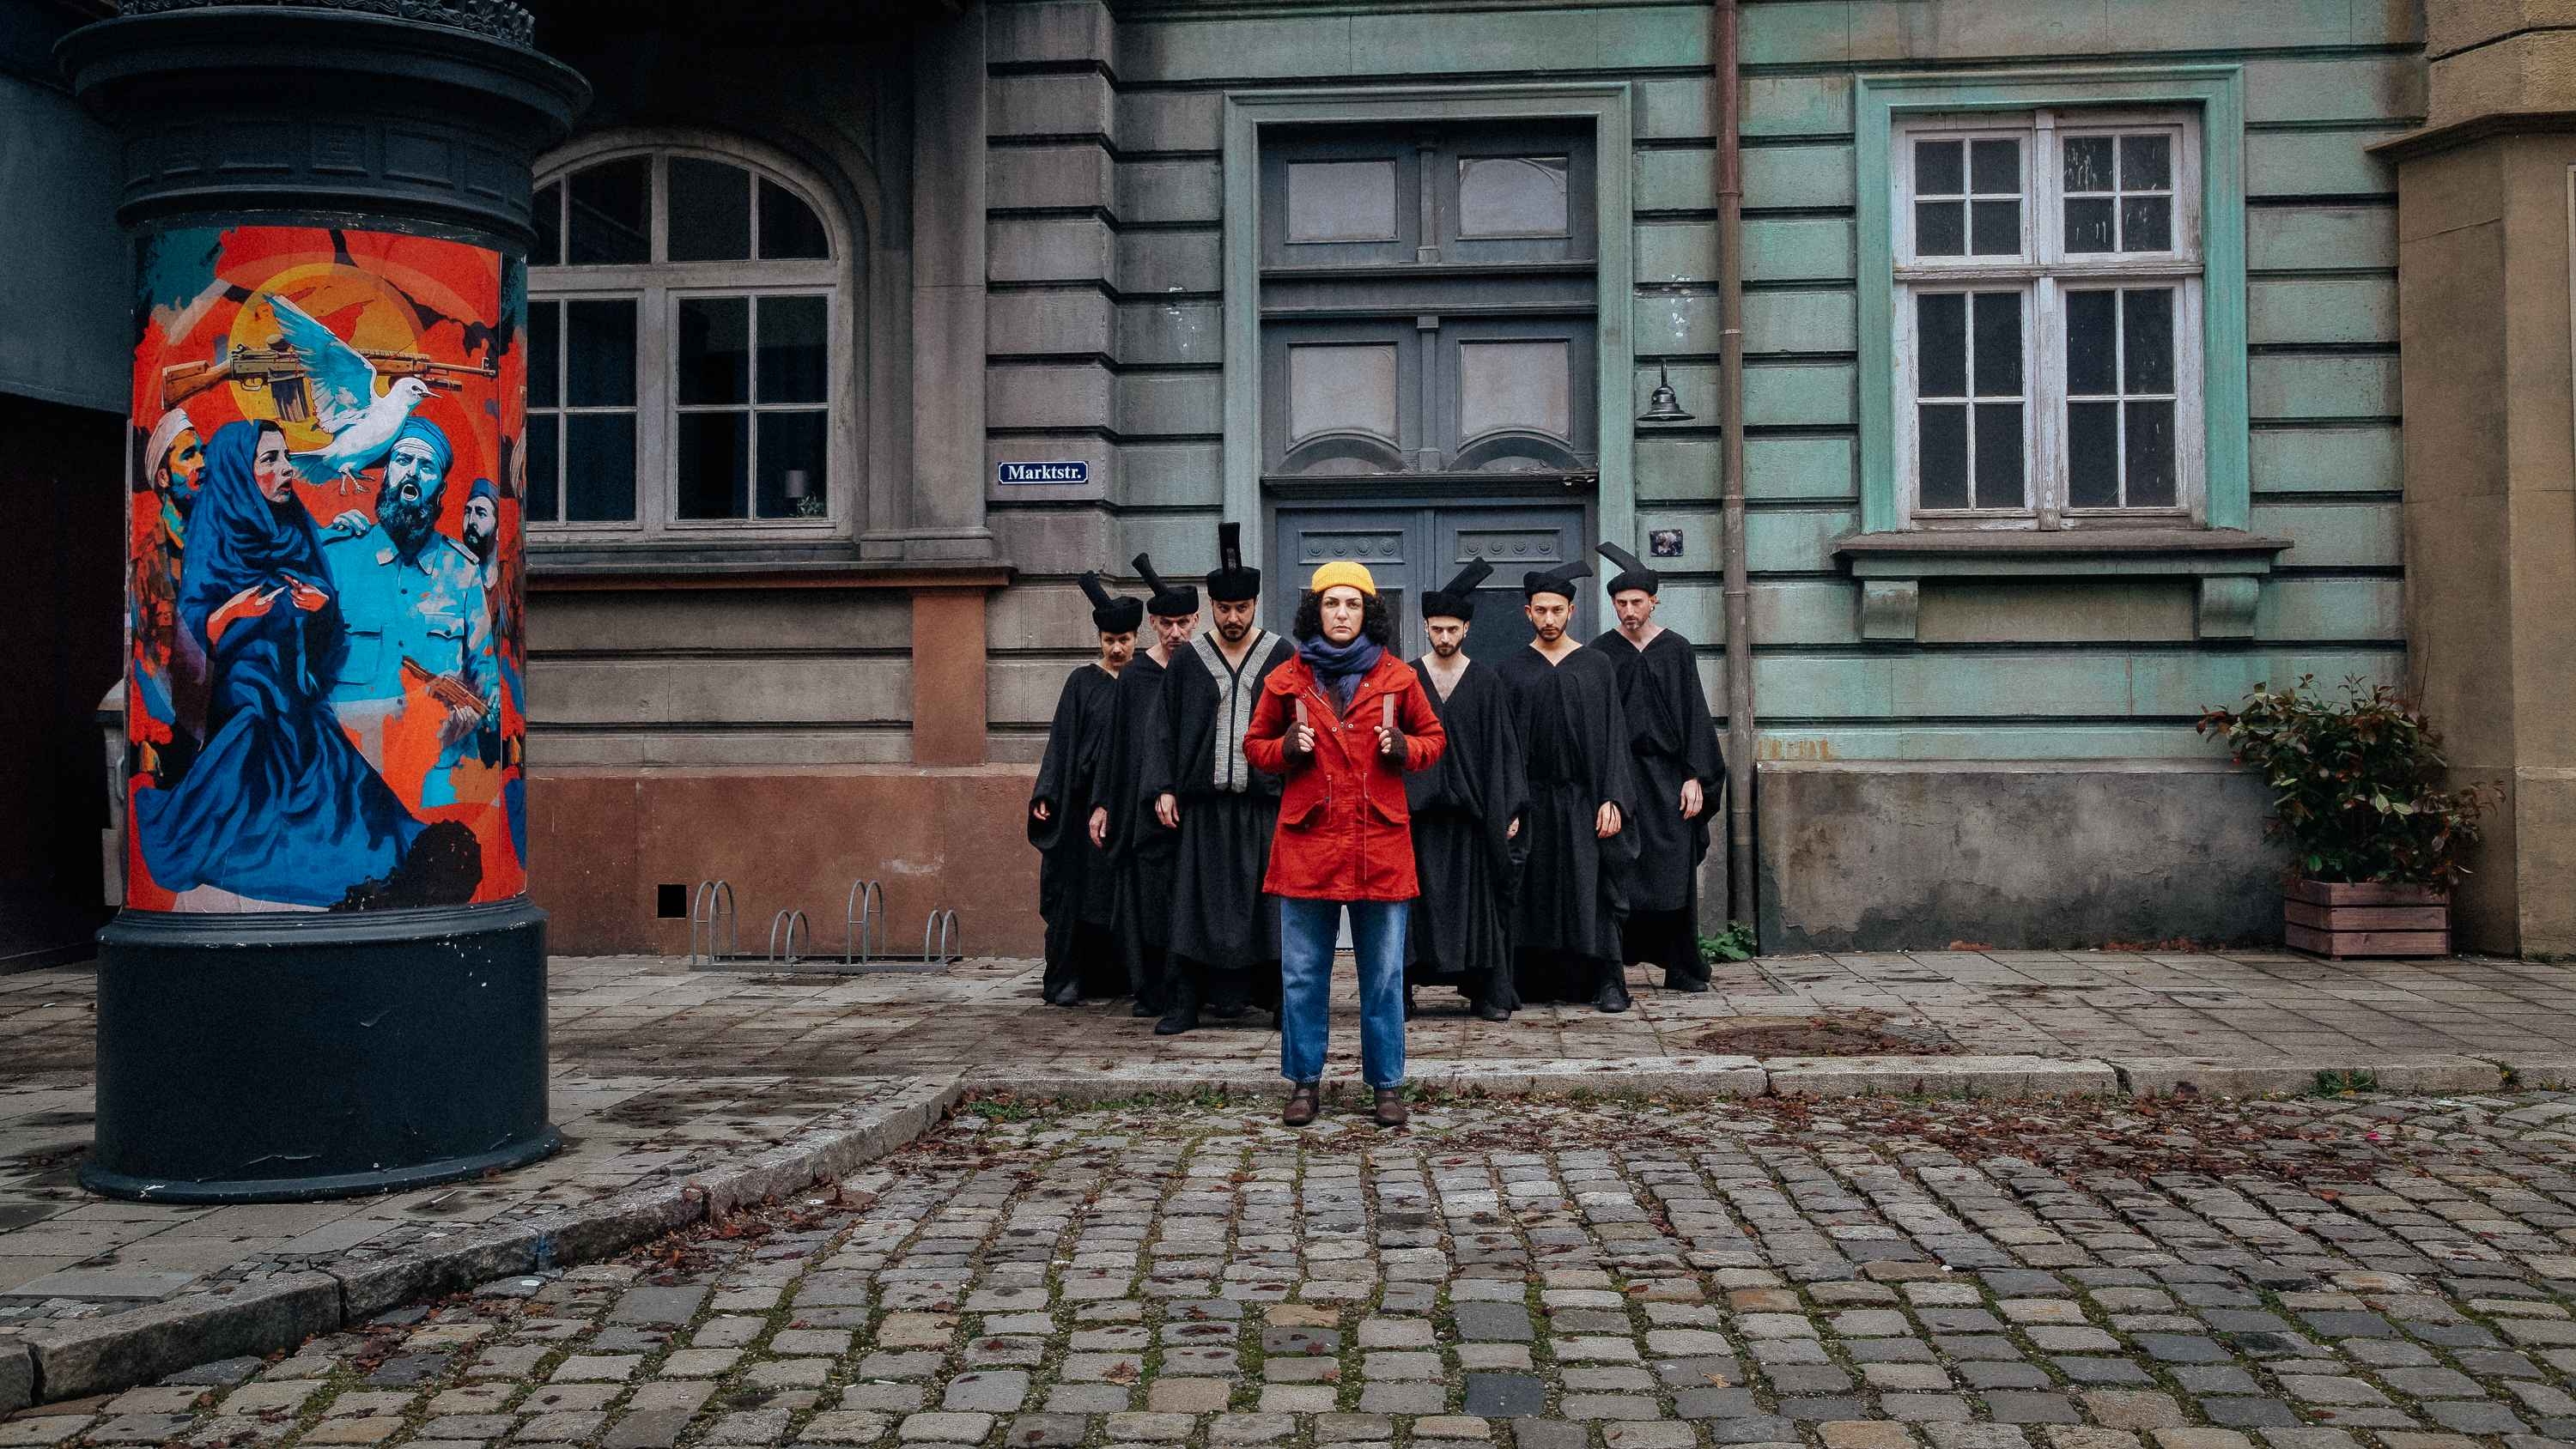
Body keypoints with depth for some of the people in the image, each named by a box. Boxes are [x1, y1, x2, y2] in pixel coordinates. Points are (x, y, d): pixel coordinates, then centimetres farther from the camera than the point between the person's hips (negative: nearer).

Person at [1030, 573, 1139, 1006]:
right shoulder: (1082, 682, 2)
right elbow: (1062, 739, -1)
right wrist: (1046, 795, -9)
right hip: (1084, 801, -2)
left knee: (1123, 888, 4)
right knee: (1078, 887, -4)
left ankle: (1115, 977, 13)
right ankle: (1067, 981, -1)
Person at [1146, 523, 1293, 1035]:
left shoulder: (1281, 656, 4)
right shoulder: (1188, 660, 7)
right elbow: (1165, 727, 8)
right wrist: (1165, 789, -1)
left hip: (1266, 801, -1)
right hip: (1204, 805, 1)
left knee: (1267, 904, 2)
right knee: (1196, 904, 1)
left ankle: (1281, 998, 11)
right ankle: (1184, 1004, 7)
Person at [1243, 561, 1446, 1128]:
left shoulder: (1397, 677, 6)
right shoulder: (1285, 680, 5)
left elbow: (1434, 737, 15)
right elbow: (1254, 745, 14)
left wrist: (1404, 749, -7)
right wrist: (1286, 749, -8)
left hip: (1380, 845, 0)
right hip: (1306, 844, 0)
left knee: (1384, 973, 5)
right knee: (1302, 973, 5)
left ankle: (1387, 1084, 16)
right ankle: (1305, 1082, 18)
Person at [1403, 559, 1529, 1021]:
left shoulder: (1486, 682, 4)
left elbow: (1504, 748, 4)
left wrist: (1511, 809, -2)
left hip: (1472, 810, 0)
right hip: (1416, 809, 0)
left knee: (1479, 897, 3)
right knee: (1414, 900, 0)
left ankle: (1487, 992, 9)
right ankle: (1401, 991, 7)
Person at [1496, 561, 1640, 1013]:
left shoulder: (1597, 665, 4)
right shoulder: (1512, 670, 7)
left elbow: (1613, 736, 1)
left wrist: (1611, 800, -8)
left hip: (1583, 797, -1)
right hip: (1532, 801, 1)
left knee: (1592, 890, -2)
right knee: (1538, 894, 3)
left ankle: (1606, 981, 5)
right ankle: (1546, 981, 12)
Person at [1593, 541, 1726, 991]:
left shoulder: (1676, 650, 6)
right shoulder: (1600, 652, 4)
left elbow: (1694, 716, 4)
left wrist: (1695, 777, -4)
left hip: (1667, 776, 1)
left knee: (1675, 874, 2)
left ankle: (1683, 970, 12)